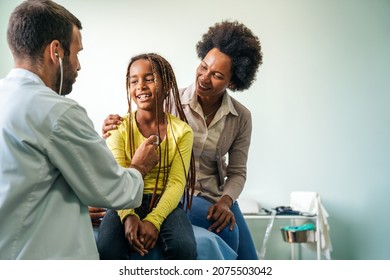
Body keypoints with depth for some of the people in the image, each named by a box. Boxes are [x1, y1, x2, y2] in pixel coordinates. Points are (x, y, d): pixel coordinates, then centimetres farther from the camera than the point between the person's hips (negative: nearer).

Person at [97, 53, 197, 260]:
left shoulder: (182, 131, 2)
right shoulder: (119, 127, 2)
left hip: (165, 204, 0)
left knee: (184, 248, -30)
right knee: (107, 250, -31)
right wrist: (128, 216, -27)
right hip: (127, 204, 0)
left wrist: (154, 220, -23)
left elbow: (176, 182, -6)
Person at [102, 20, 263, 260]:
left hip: (216, 194, 4)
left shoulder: (241, 117, -6)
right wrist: (112, 131, -28)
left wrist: (225, 202, -19)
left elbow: (237, 172, -1)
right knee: (226, 230, -27)